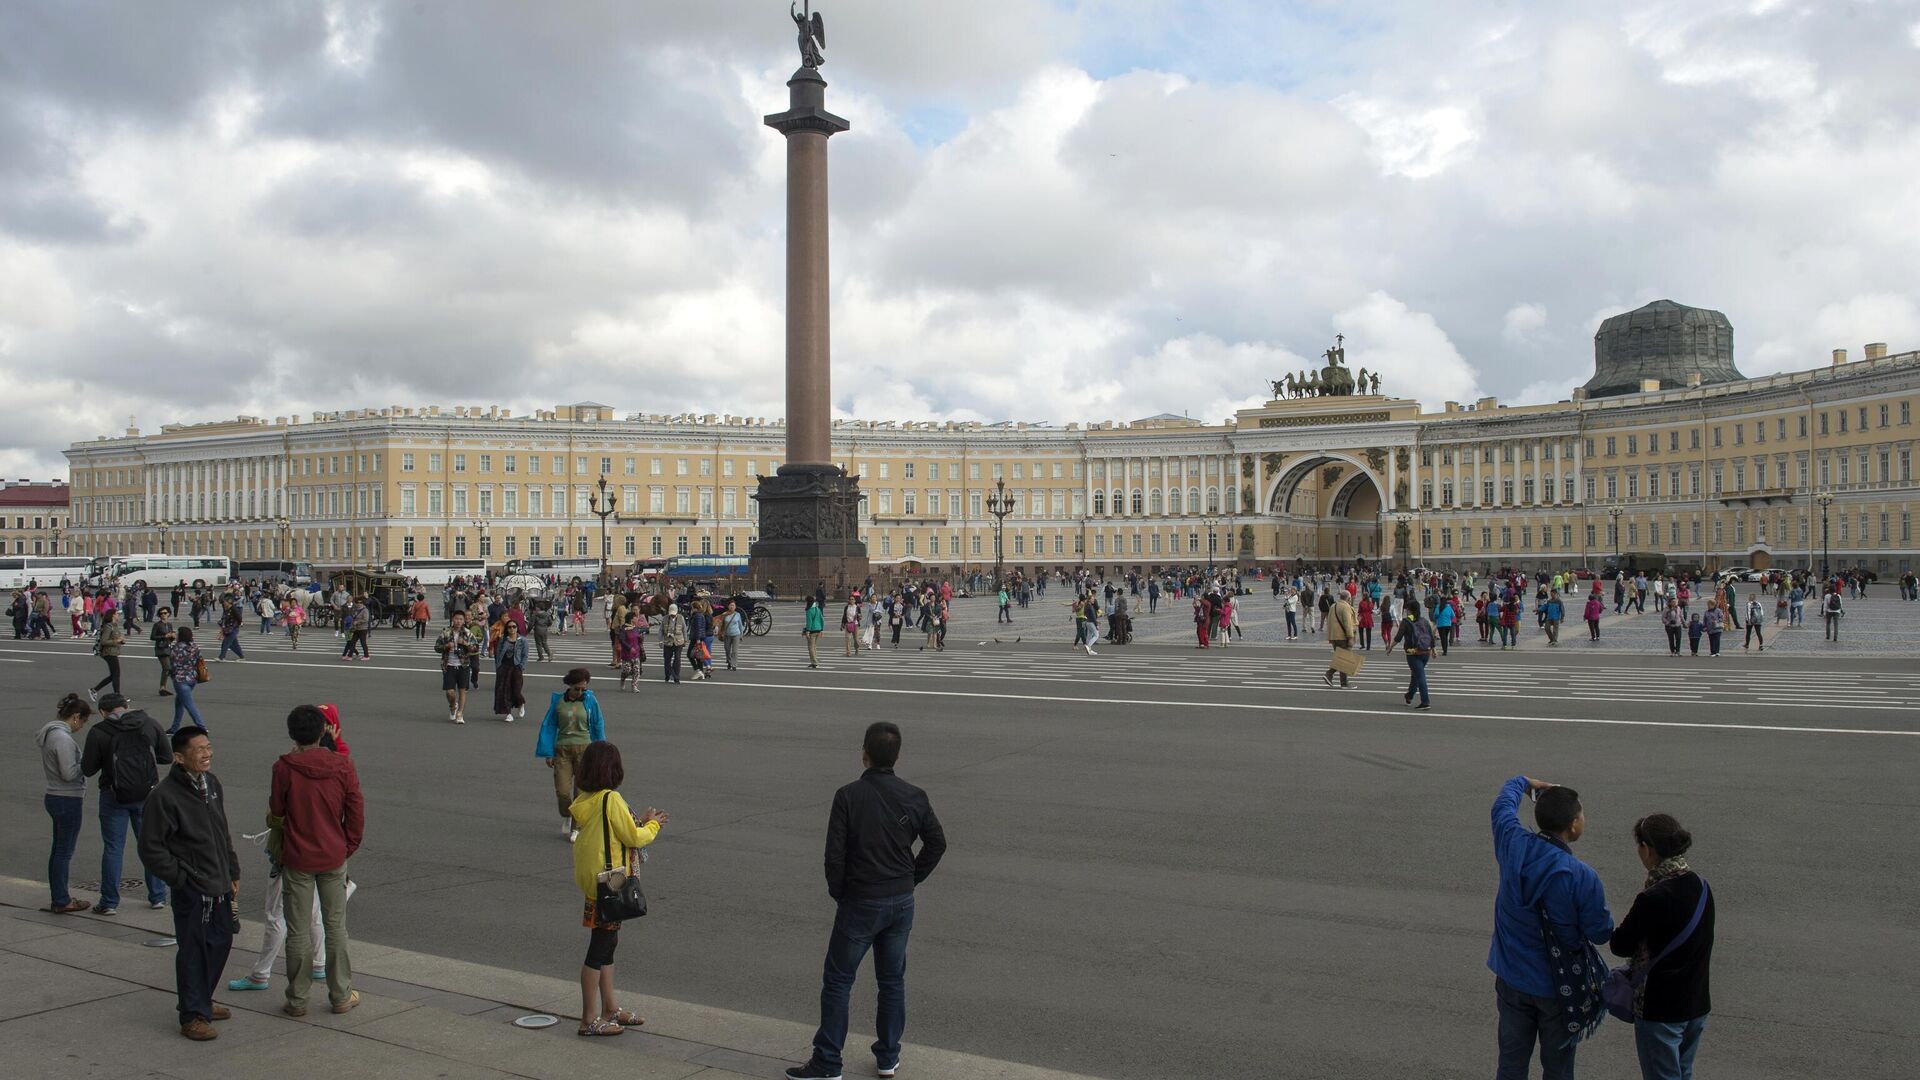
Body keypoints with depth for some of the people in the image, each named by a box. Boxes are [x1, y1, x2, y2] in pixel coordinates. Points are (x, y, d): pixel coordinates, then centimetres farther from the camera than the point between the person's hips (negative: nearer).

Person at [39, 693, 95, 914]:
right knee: (65, 851, -1)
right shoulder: (63, 738, -21)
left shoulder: (50, 733, 9)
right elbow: (69, 773, -23)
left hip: (54, 797, 10)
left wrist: (83, 761, 10)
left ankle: (59, 898, 24)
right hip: (68, 800, -10)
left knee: (58, 849, 16)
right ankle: (62, 901, 6)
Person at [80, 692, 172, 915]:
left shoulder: (98, 732, -8)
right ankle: (158, 897, 18)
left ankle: (110, 902, 10)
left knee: (112, 848, 6)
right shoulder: (150, 724, 0)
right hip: (147, 794, 3)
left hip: (114, 796, -3)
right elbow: (167, 756, 4)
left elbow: (87, 769, -3)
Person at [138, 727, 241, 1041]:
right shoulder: (164, 795, -17)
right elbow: (150, 848, -13)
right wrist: (179, 877, -11)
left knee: (221, 943, 15)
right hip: (191, 890, -7)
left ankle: (202, 1000, 32)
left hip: (219, 885, 8)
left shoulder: (211, 783, 7)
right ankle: (192, 1016, 11)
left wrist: (233, 873, 16)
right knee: (193, 951, 0)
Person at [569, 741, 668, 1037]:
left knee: (607, 944, 18)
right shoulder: (611, 799, -20)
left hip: (592, 879, 9)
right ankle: (589, 1020, 5)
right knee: (600, 947, -2)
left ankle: (609, 1009, 29)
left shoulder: (585, 801, 7)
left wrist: (642, 822, 15)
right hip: (609, 882, -9)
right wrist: (652, 825, 3)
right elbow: (633, 837, -15)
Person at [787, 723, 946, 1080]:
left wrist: (838, 892, 1)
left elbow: (835, 853, -14)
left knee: (837, 981, 7)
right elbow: (937, 842, 5)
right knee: (892, 980, 16)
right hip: (902, 903, 4)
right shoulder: (914, 797, -2)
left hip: (860, 903, -4)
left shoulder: (848, 796, -14)